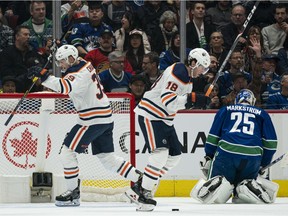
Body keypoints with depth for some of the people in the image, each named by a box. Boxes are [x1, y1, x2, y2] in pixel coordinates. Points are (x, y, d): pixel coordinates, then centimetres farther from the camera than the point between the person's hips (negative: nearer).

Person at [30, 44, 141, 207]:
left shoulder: (79, 75, -18)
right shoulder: (85, 64, 11)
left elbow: (66, 87, -39)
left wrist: (45, 78, -48)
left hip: (94, 119, -10)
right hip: (105, 118, 10)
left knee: (67, 151, -6)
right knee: (107, 158, 14)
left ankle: (73, 193, -4)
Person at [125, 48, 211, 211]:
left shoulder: (188, 78, 15)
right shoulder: (176, 73, -19)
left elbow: (181, 102, 16)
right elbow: (168, 101, -28)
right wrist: (191, 98, -28)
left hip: (164, 118, 11)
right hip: (150, 115, -11)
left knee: (175, 155, 9)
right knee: (161, 152, -21)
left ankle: (140, 187, 12)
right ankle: (144, 193, -18)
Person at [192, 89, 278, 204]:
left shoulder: (225, 110, 23)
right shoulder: (262, 114, 23)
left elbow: (213, 135, 14)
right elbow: (271, 142, 15)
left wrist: (208, 157, 20)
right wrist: (264, 165, 22)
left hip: (226, 152, -1)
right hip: (253, 157, 1)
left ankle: (217, 184, -26)